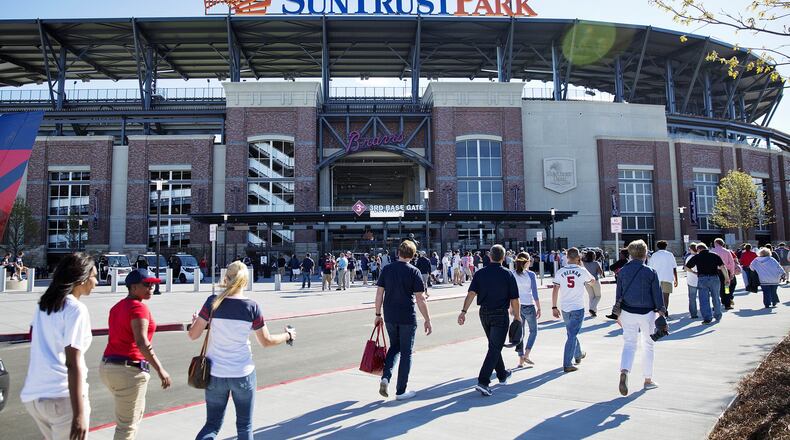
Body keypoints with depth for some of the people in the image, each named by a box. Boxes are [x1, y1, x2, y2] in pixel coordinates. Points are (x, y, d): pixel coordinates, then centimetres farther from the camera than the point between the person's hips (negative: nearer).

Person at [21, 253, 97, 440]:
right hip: (62, 396, -8)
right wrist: (79, 414, -19)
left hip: (33, 394, 8)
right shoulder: (76, 309, -13)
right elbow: (73, 363, -18)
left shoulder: (43, 306, 12)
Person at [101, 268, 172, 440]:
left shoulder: (118, 306, 14)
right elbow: (141, 342, -25)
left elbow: (117, 337, 16)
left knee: (137, 411, 28)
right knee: (127, 425, 1)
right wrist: (160, 369, -24)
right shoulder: (138, 307, -15)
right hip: (129, 370, -10)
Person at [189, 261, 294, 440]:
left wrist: (194, 321, 17)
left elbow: (193, 335, -5)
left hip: (215, 373, 1)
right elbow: (266, 341, -2)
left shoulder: (213, 302, -8)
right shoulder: (251, 306, -9)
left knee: (212, 424, 15)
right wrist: (288, 335, 15)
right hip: (243, 374, -1)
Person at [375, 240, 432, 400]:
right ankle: (401, 391, 14)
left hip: (389, 317, 4)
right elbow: (420, 299, -10)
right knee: (406, 352, 8)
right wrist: (427, 320, -3)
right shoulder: (413, 271, -8)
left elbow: (379, 293, 2)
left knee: (394, 347, 22)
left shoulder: (386, 269, 1)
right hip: (408, 318, -3)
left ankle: (385, 378, 3)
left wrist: (378, 314, 12)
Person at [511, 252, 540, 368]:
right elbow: (535, 294, -11)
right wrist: (539, 308, -2)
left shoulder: (511, 274, -1)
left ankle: (521, 359, 13)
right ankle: (526, 355, 2)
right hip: (529, 306, -3)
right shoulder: (531, 275, -11)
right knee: (533, 331, 14)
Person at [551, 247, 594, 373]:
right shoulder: (582, 271, -8)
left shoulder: (560, 272, -3)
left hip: (565, 309, 3)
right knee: (572, 335, -3)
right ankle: (567, 365, -5)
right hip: (578, 308, -3)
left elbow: (555, 290, -3)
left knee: (572, 333, 22)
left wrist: (554, 307, 4)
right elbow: (593, 279, 13)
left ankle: (578, 355, 42)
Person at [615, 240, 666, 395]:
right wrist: (662, 313, 3)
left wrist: (618, 313, 13)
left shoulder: (623, 271, 0)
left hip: (628, 312, 2)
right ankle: (648, 380, 23)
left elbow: (618, 294, 4)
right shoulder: (651, 272, -8)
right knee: (648, 346, 14)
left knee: (629, 344, 4)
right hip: (647, 313, -1)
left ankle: (624, 372, -22)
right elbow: (658, 295, -6)